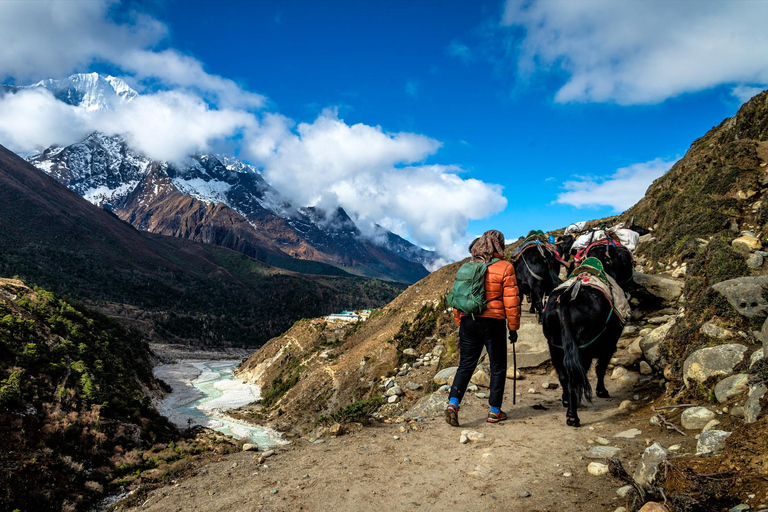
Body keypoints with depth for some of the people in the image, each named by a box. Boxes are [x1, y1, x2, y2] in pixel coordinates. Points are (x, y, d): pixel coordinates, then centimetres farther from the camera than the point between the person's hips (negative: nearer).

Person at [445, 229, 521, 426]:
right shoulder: (505, 267, -6)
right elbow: (511, 300, -8)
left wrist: (460, 323, 18)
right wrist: (513, 327, 1)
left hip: (468, 321, 4)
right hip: (493, 322, -4)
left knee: (466, 365, 12)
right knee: (498, 367, 11)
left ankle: (453, 403, -4)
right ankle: (495, 411, 18)